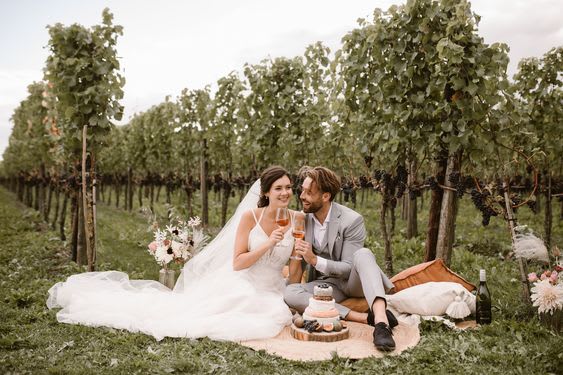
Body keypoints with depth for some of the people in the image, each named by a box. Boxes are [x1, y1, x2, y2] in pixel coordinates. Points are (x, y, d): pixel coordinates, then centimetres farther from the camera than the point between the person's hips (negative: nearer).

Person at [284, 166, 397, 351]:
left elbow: (349, 267, -17)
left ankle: (380, 319, -53)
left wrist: (315, 260, -30)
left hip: (352, 281, -3)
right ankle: (366, 317, -34)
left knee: (363, 254, -35)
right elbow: (298, 267, 5)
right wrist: (297, 254, -19)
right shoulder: (302, 219, -3)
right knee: (290, 292, -28)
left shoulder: (352, 220, -17)